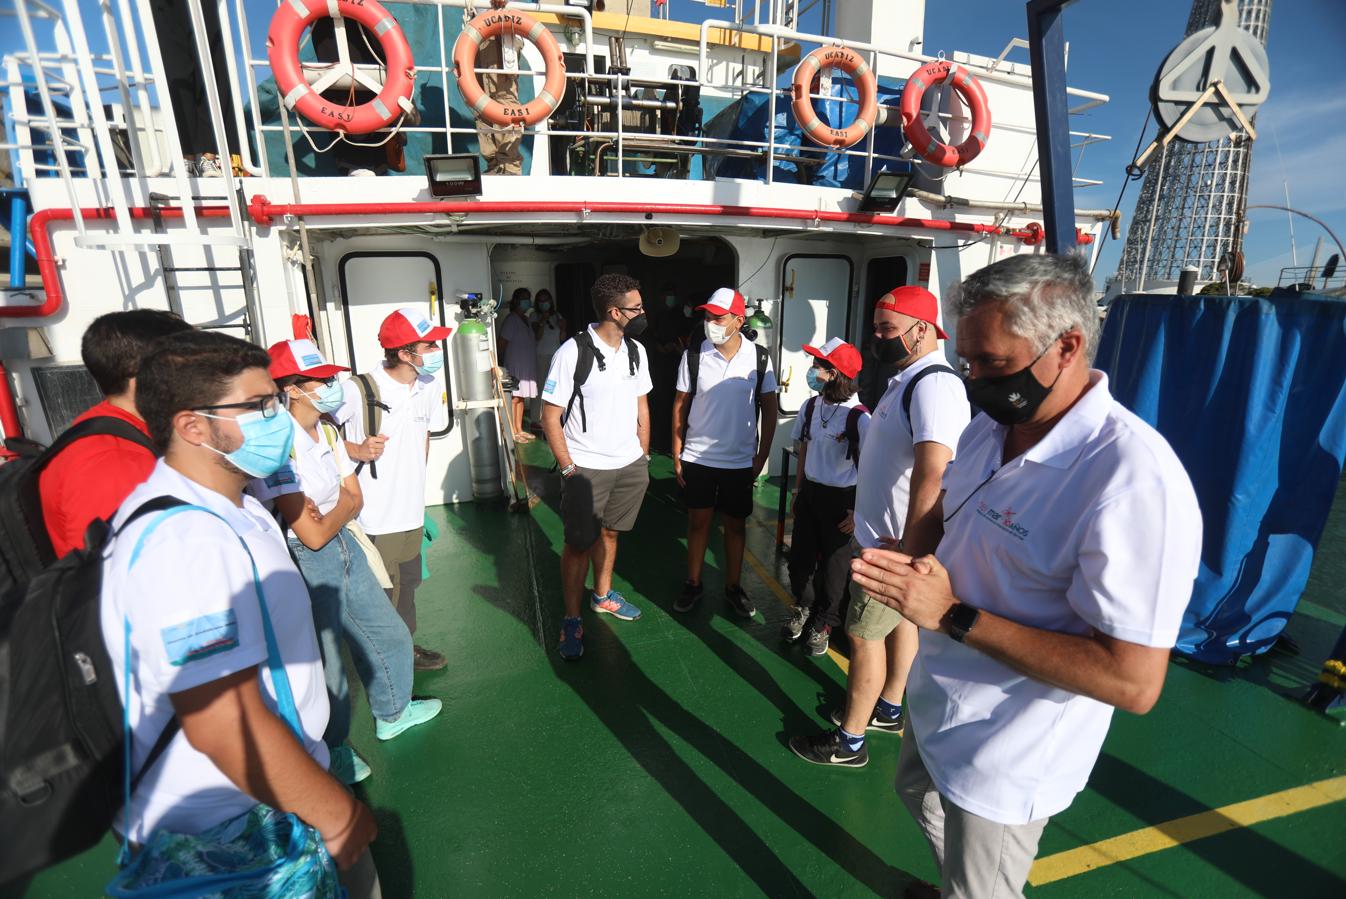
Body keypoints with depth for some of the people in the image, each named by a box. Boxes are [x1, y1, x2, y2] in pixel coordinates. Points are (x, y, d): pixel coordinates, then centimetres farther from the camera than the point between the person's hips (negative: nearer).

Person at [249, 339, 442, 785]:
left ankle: (393, 713, 46)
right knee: (324, 662, 11)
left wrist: (327, 513, -12)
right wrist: (340, 509, -5)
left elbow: (355, 498, 7)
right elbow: (313, 535, -23)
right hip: (305, 563, -8)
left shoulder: (327, 431, 2)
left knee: (388, 632, 20)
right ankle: (332, 750, 37)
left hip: (344, 547, 8)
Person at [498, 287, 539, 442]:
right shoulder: (510, 320, -12)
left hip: (526, 366, 9)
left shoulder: (526, 320, 15)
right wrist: (505, 362, -7)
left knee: (521, 398, 12)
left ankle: (519, 430, 20)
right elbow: (502, 342, -13)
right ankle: (514, 432, 0)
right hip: (515, 365, -9)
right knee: (514, 398, -5)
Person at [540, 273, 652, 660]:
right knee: (579, 544, 4)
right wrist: (569, 469, -13)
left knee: (609, 532, 19)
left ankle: (603, 595, 40)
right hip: (586, 469, -5)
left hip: (631, 465, 5)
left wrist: (643, 457, 12)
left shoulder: (636, 351, 3)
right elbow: (550, 417, -12)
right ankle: (572, 620, 21)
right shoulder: (573, 352, -15)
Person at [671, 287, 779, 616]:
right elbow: (680, 405, -1)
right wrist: (676, 455, -2)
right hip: (697, 457, 0)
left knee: (736, 524, 13)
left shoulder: (759, 357, -7)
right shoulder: (693, 355, -7)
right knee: (698, 521, 11)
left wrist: (761, 456, -2)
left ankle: (733, 587, 30)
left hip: (740, 461, 0)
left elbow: (769, 409, 1)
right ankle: (693, 584, 29)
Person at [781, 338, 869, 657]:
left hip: (840, 498, -5)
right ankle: (804, 606, 42)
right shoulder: (810, 407, -1)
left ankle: (824, 623, 33)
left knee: (833, 564, 10)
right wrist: (798, 491, 13)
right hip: (809, 492, 5)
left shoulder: (858, 418, -20)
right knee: (799, 556, 14)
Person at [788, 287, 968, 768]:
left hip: (895, 545, -9)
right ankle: (888, 709, 39)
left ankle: (848, 741, 18)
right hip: (883, 531, 10)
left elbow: (931, 474, -33)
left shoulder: (934, 385, -23)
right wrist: (865, 514, 21)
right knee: (901, 620, 21)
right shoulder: (906, 380, 10)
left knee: (863, 635, 1)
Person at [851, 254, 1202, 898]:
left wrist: (953, 615, -31)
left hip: (1005, 759, -8)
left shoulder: (1135, 480, -31)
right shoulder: (987, 428, -5)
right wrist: (911, 559, -11)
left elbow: (1135, 682, -30)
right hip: (935, 701, 8)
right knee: (918, 793, 33)